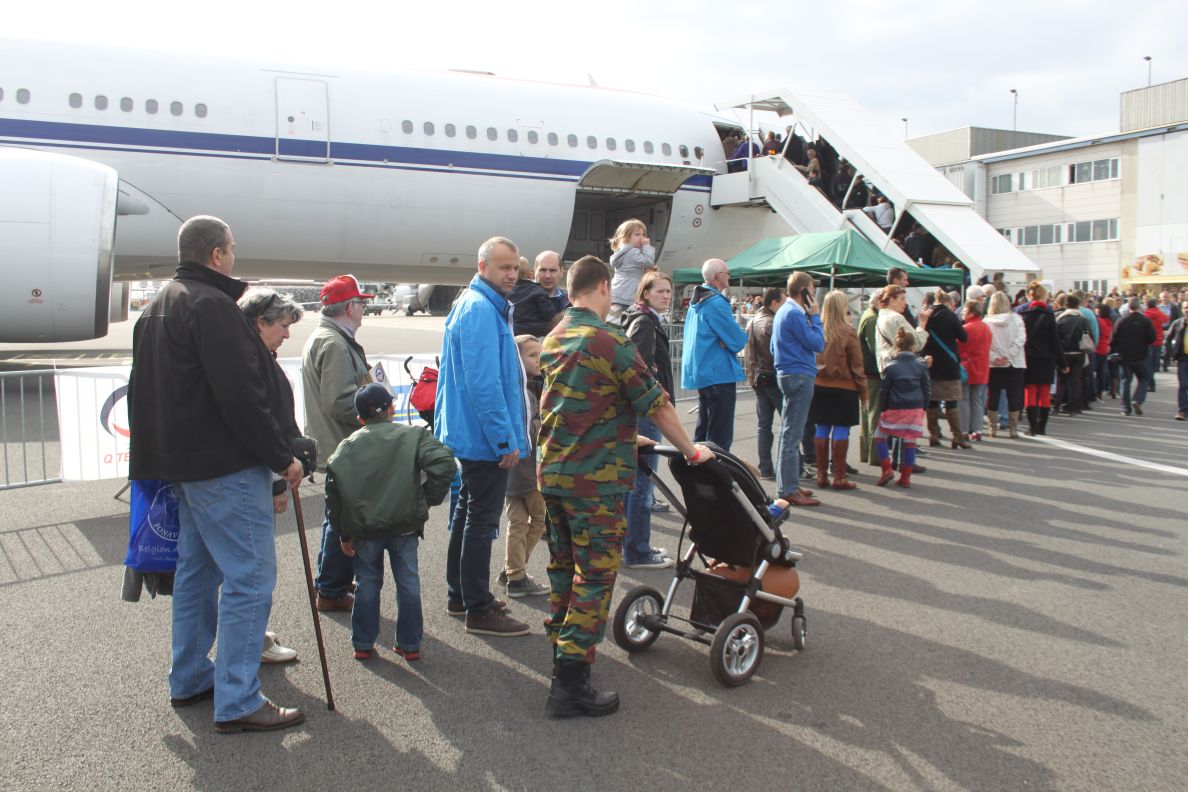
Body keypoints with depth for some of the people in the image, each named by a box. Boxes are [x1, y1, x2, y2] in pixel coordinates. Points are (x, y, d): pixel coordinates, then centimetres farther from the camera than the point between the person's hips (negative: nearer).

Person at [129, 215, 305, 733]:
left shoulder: (156, 308, 17)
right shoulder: (212, 306, -16)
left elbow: (145, 393, 22)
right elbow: (241, 395, -22)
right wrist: (281, 456, -15)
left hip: (183, 464, 11)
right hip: (227, 467, -11)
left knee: (196, 570, 19)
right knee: (249, 579, -6)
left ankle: (189, 680, 29)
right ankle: (238, 703, -2)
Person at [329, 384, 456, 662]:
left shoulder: (346, 447, 8)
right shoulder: (413, 435, 0)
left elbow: (333, 493, 5)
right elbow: (443, 463, -17)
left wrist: (344, 534, 11)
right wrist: (429, 499, -4)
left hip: (364, 529, 2)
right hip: (405, 527, -1)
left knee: (367, 584, 15)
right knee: (408, 583, 11)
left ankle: (362, 644, 22)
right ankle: (410, 644, 17)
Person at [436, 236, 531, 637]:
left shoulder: (477, 305, 15)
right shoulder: (481, 310, -19)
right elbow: (484, 382, -25)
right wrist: (505, 439, -22)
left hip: (470, 435, 11)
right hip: (486, 436, -11)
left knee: (469, 512, 18)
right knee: (482, 519, -3)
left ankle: (460, 595, 31)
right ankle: (479, 610, 6)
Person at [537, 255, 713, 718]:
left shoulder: (552, 341, 10)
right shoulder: (609, 343, -15)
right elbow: (657, 405, -10)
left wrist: (626, 438, 30)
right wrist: (691, 451, 4)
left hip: (551, 471, 8)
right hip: (595, 479, -8)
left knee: (563, 567, 20)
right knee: (594, 577, -2)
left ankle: (561, 649, 33)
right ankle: (570, 685, -1)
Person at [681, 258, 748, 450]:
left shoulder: (696, 302, 13)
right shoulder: (716, 303, -18)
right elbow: (738, 341, -19)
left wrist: (724, 340, 3)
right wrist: (742, 335, 2)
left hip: (701, 375, 10)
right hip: (719, 375, -10)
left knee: (703, 432, 17)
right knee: (720, 438, -6)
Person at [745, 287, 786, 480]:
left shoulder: (752, 322, 13)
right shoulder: (773, 322, -14)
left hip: (758, 378, 8)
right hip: (775, 378, -8)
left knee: (764, 426, 8)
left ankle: (765, 469, 9)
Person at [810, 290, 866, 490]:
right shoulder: (848, 332, -12)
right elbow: (856, 365, -6)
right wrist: (863, 390, 3)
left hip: (819, 386, 4)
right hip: (844, 388, -4)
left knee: (821, 430, 9)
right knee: (841, 431, 1)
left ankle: (822, 475, 15)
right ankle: (839, 477, 5)